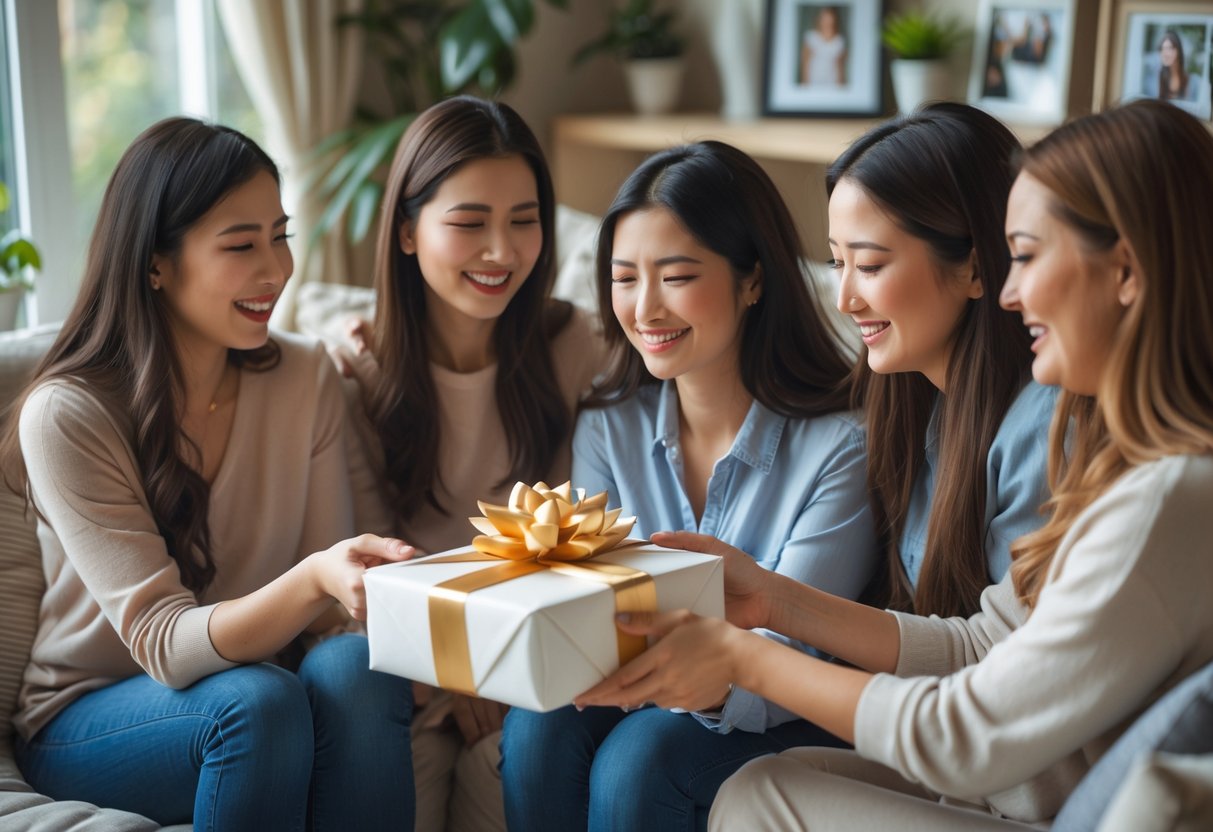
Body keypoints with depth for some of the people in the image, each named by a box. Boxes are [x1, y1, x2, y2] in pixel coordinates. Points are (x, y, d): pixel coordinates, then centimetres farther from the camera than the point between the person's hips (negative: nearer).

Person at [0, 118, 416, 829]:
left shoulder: (307, 378, -3)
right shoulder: (66, 415, -17)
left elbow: (328, 607, -3)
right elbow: (165, 645, -23)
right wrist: (314, 579, -42)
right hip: (89, 719, -3)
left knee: (356, 666, -29)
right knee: (259, 702, -34)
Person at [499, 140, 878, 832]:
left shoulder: (841, 444, -16)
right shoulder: (607, 429, 1)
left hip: (781, 730, -4)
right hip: (641, 699, 4)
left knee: (640, 752, -30)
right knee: (540, 723, -25)